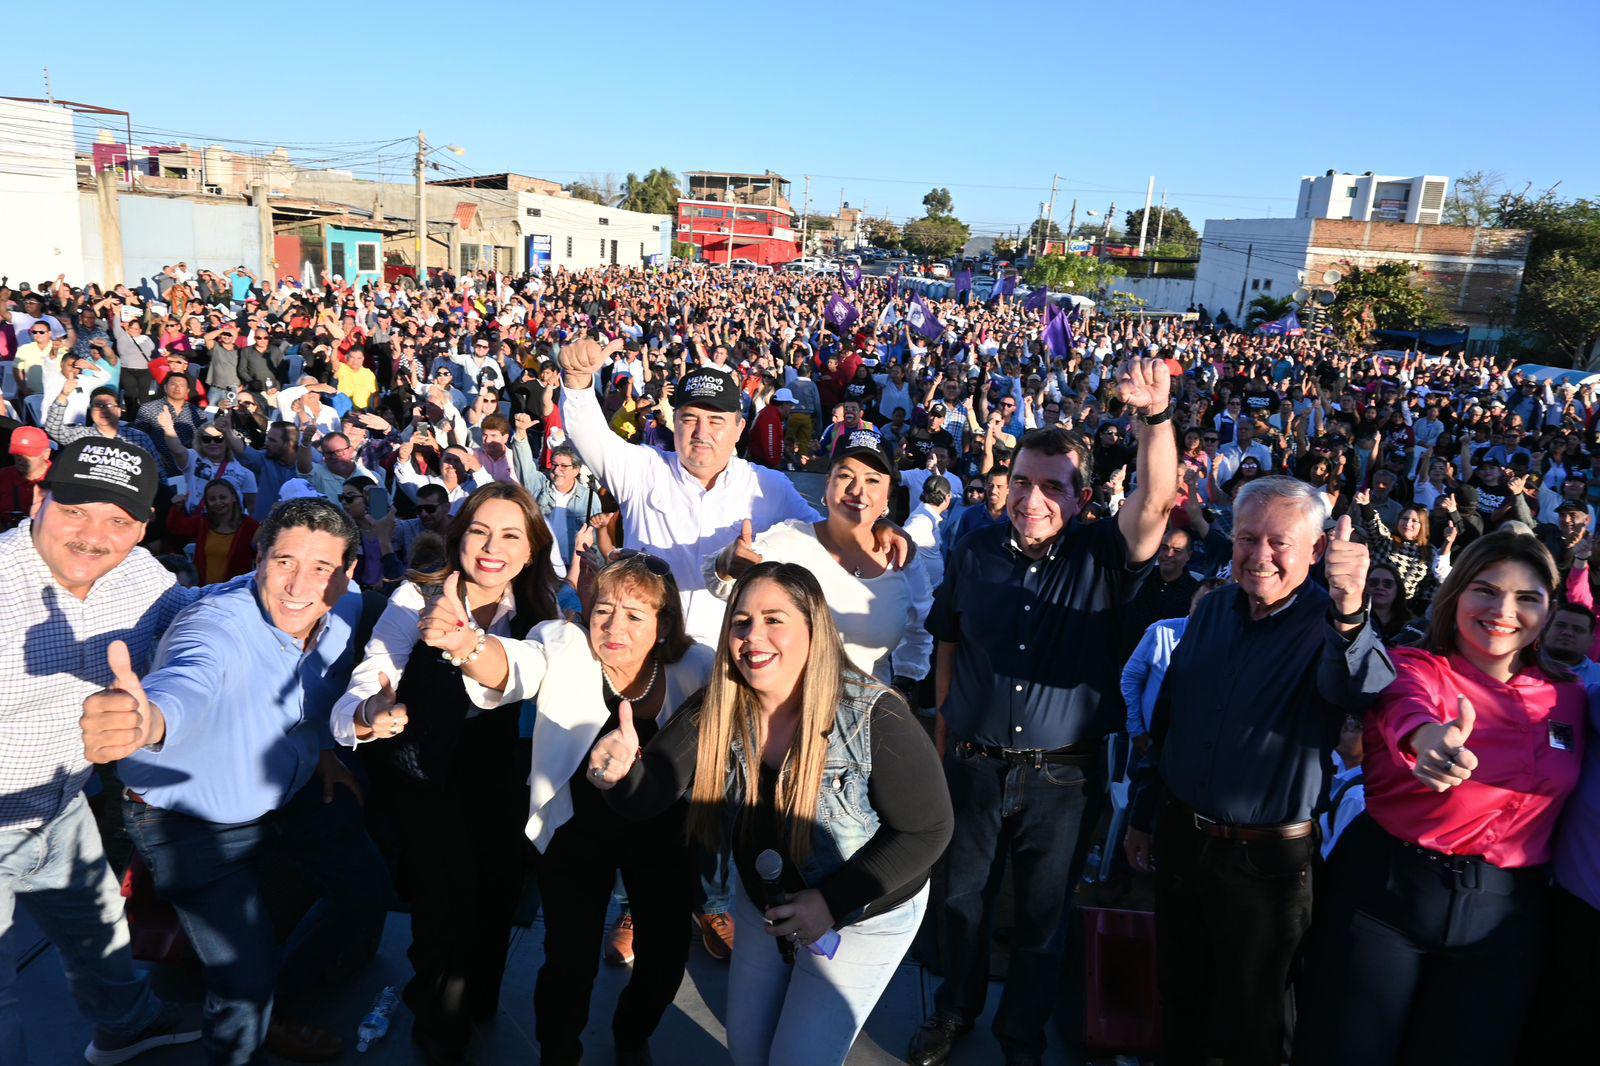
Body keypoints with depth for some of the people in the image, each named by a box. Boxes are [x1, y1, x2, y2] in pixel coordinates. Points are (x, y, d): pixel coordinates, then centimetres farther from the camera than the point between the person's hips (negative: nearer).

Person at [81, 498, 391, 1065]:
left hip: (295, 789, 6)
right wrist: (148, 720, -80)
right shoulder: (218, 625, -34)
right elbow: (188, 682, -59)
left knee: (367, 888, 15)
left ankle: (282, 1007, 40)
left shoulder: (347, 609, -15)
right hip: (193, 817, -6)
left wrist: (323, 746, 4)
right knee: (247, 984, -7)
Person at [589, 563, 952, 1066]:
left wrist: (834, 902, -28)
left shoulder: (875, 718, -30)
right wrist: (619, 772, -46)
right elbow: (645, 795, -22)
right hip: (764, 902, 5)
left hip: (862, 917, -4)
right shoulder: (716, 712, -17)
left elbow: (927, 830, -22)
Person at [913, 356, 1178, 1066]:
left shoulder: (1101, 557, -10)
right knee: (964, 898, 20)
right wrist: (944, 730, 7)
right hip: (975, 764, 2)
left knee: (1043, 914, 17)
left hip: (1064, 776, -1)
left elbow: (1155, 501, -29)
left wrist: (1155, 417, -45)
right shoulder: (974, 553, -4)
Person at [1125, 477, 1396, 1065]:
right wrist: (1143, 814, 12)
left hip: (1266, 861, -4)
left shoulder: (1328, 624, -15)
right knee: (1178, 999, 21)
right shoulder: (1214, 608, 0)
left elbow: (1359, 689, -40)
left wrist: (1350, 613, -60)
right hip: (1180, 837, 4)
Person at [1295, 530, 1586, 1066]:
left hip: (1504, 914, 4)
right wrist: (1429, 738, -54)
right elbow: (1406, 704, -33)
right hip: (1385, 888, -3)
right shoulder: (1413, 666, -9)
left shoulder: (1567, 698, 5)